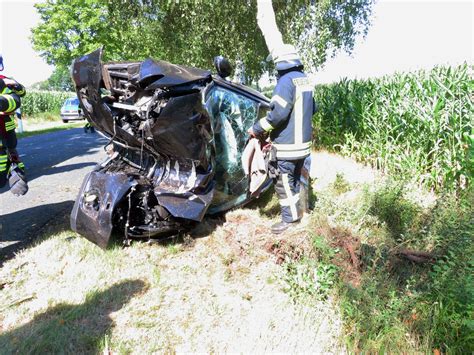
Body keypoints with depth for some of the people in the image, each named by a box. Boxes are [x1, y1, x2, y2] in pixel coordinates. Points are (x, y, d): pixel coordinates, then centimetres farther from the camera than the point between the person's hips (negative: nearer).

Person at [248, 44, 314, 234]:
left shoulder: (286, 80, -17)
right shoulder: (305, 79, 11)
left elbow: (278, 113, -26)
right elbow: (311, 109, 21)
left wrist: (257, 129, -17)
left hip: (287, 145, -9)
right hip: (303, 141, 9)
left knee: (283, 183, 2)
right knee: (295, 178, 21)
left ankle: (290, 218, 11)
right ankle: (297, 210, 34)